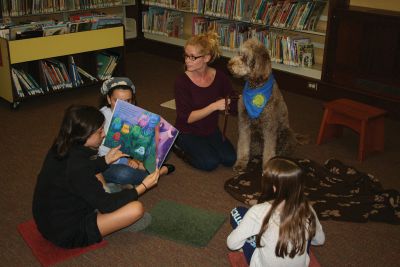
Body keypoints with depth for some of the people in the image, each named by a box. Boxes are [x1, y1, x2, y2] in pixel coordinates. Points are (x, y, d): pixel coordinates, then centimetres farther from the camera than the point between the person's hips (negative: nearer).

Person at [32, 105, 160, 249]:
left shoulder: (61, 148, -7)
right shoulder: (77, 167, -32)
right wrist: (143, 187, -16)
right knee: (136, 209, -19)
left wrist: (106, 160, 6)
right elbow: (106, 204, -21)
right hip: (67, 233, -9)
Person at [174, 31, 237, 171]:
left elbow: (235, 105, -5)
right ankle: (179, 146, 5)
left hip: (211, 130, 4)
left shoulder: (219, 77, -9)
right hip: (187, 133, -4)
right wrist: (214, 106, -32)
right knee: (210, 162, -20)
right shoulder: (182, 81, -20)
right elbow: (187, 118, -24)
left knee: (230, 159, -12)